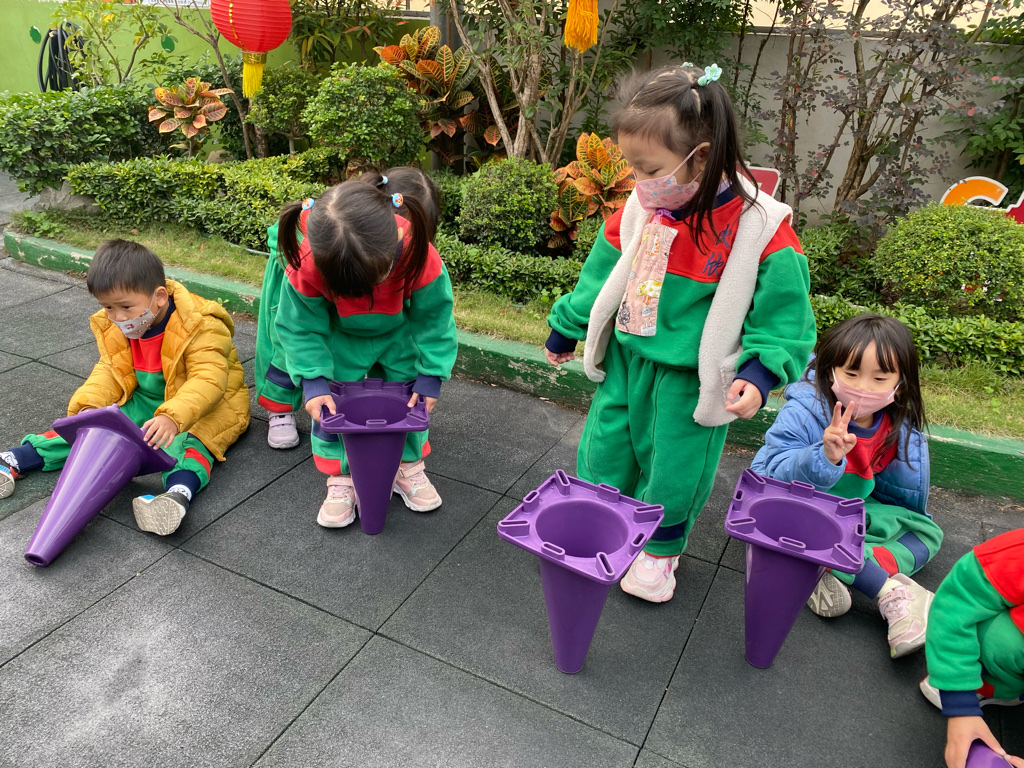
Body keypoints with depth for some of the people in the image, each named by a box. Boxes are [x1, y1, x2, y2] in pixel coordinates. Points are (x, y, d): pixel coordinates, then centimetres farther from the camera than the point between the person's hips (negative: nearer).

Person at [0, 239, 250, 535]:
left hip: (206, 403, -8)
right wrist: (88, 405, -16)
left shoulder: (200, 326, -24)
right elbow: (110, 371, 5)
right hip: (144, 402, 8)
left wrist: (172, 417, -49)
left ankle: (179, 493, -62)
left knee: (187, 437, -36)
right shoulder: (115, 328, 0)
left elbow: (208, 378, -34)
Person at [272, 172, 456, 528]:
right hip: (338, 336, 0)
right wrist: (313, 381, -29)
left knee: (412, 396, 3)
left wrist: (430, 377, -21)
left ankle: (409, 468, 26)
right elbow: (302, 329, -21)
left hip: (400, 333, 1)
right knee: (330, 404, -4)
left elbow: (433, 321, -21)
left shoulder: (420, 258, -39)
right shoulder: (309, 265, -38)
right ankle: (341, 481, 14)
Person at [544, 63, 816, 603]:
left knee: (673, 465, 11)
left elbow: (784, 316, -12)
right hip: (625, 357, 5)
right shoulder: (641, 209, -5)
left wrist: (758, 373, -26)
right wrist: (565, 329, 18)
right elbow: (602, 273, 10)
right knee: (604, 448, 17)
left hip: (688, 377, -4)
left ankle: (660, 549, 39)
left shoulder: (760, 228, -20)